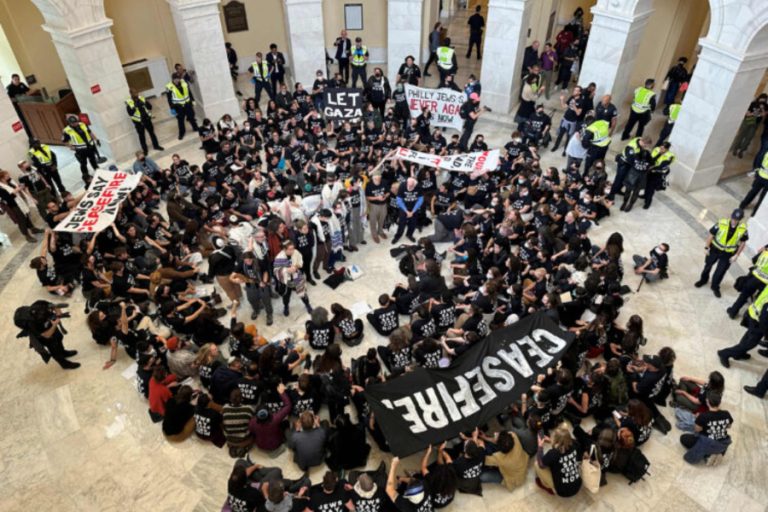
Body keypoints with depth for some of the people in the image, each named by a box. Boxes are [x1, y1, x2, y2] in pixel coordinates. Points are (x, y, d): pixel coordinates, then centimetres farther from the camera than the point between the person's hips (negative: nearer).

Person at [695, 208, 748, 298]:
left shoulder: (743, 229, -18)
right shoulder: (722, 223, -25)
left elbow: (743, 242, -3)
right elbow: (711, 234, -12)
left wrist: (736, 255, -3)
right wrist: (707, 247, -6)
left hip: (728, 254, 1)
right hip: (715, 249, 0)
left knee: (720, 271, 12)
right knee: (708, 265, 20)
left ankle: (715, 287, 35)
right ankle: (703, 280, 47)